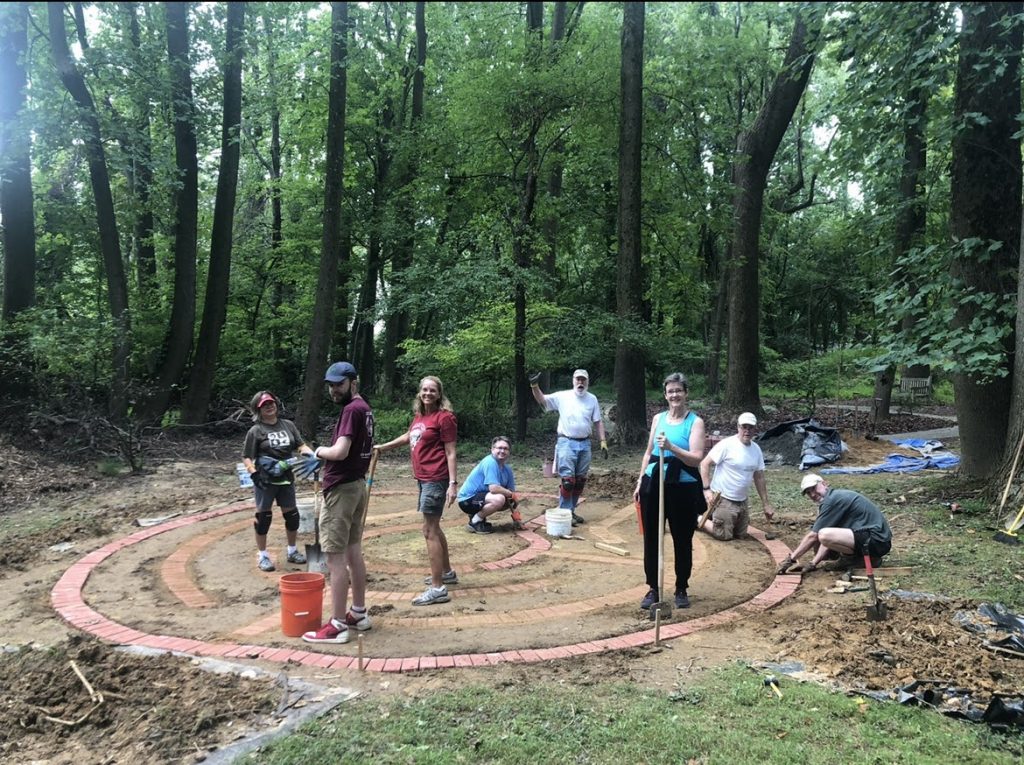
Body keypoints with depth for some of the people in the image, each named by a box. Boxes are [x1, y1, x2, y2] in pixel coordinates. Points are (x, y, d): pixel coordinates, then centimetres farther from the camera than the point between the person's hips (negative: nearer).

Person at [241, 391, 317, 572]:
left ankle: (292, 551, 31)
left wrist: (312, 456, -12)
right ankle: (262, 555, 16)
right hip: (265, 480, -5)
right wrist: (254, 474, -21)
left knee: (292, 514, 12)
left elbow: (301, 446, 7)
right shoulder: (256, 431, -6)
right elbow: (246, 457, -6)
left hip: (286, 478, 5)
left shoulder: (288, 425, 7)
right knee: (263, 516, 2)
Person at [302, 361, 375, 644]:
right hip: (358, 485, 10)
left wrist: (318, 451, -7)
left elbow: (340, 452, -25)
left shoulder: (351, 410, -17)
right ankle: (359, 613, 25)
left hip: (341, 489, -10)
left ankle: (338, 625, -1)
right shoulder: (364, 408, 13)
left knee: (336, 557, -5)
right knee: (353, 552, 16)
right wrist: (323, 455, 6)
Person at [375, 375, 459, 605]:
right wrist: (383, 447, 37)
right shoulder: (418, 416, 12)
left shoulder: (444, 417, -10)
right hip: (423, 478, 9)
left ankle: (438, 588, -5)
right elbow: (408, 436, 30)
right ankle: (447, 572, 36)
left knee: (429, 531, -8)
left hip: (435, 480, -9)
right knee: (434, 528, 19)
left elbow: (450, 453, -13)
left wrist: (453, 483, -18)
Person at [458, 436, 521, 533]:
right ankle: (475, 522, -9)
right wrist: (512, 495, -15)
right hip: (468, 500, -9)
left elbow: (511, 491, 4)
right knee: (499, 499, -30)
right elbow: (494, 488, -31)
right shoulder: (490, 462, -21)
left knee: (509, 501, 10)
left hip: (481, 496, 9)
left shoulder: (507, 470, 4)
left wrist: (516, 517, -2)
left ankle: (478, 515, 12)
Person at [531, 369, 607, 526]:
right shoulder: (562, 396, -2)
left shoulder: (592, 399, 7)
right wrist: (534, 386, -24)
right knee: (568, 480, -9)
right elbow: (542, 400, -8)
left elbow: (598, 422, 9)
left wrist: (603, 441, 2)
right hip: (567, 443, -4)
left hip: (585, 444, 4)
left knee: (580, 481, 11)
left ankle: (571, 511, 24)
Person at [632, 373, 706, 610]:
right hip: (654, 484, 4)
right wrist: (640, 482, 12)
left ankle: (682, 590, 23)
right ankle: (653, 589, 20)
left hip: (683, 488, -4)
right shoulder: (658, 418, 9)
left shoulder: (695, 422, -5)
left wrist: (671, 447, -27)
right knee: (651, 538, 7)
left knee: (682, 541, 7)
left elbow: (697, 458, -15)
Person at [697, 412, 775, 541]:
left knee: (740, 535, 14)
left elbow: (759, 478, 10)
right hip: (723, 500, -7)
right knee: (724, 536, -4)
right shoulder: (726, 444, -17)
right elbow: (705, 463, -15)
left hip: (742, 501, 7)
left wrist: (766, 504, 10)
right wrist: (707, 489, -22)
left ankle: (712, 518, 31)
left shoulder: (756, 449, 4)